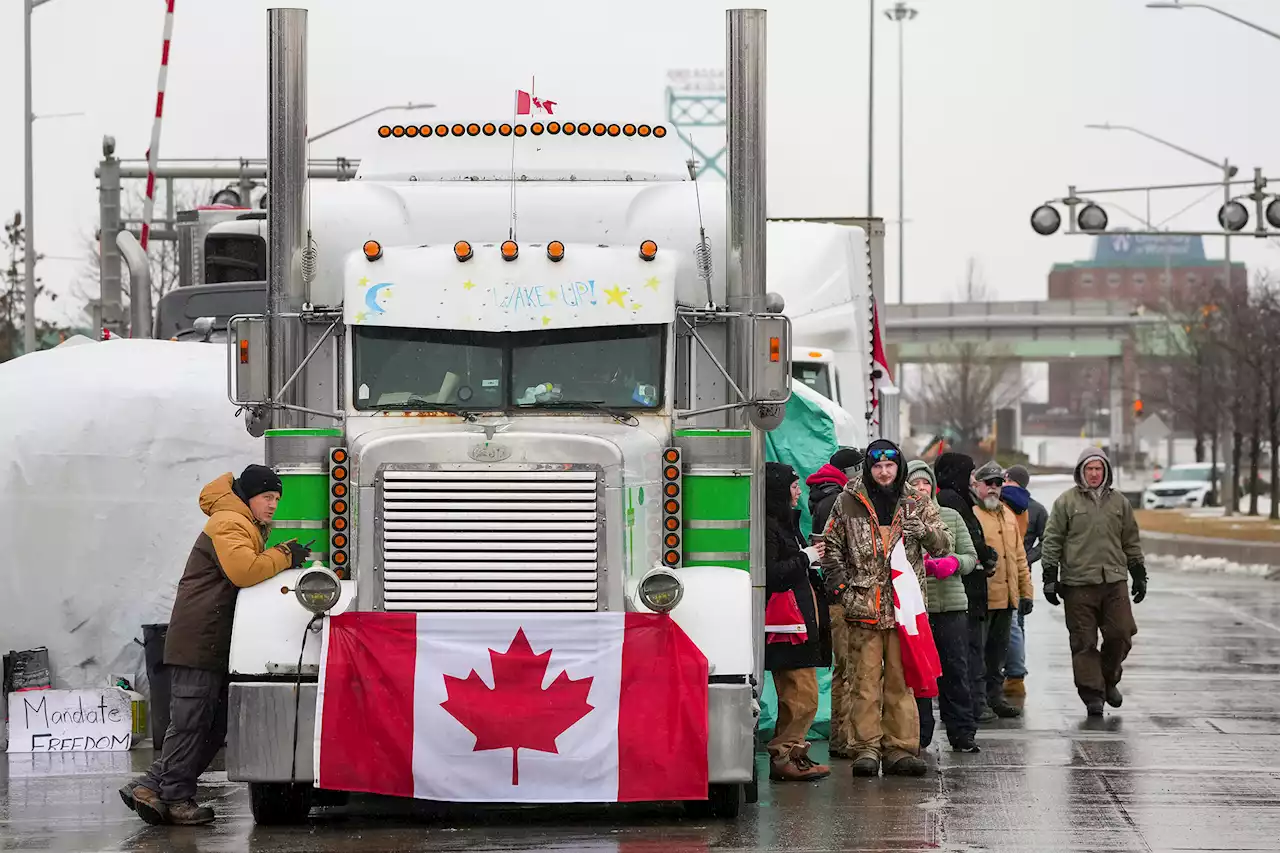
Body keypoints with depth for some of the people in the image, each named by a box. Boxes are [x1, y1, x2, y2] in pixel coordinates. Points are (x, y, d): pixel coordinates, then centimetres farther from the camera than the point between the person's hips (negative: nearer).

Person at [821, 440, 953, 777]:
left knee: (901, 682, 3)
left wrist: (925, 531, -14)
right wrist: (841, 587, 0)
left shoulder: (917, 507, 11)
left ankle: (900, 749, 6)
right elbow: (831, 548, 12)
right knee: (865, 682, -1)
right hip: (863, 609, -1)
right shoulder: (848, 504, 7)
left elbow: (944, 547, 7)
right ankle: (867, 749, 2)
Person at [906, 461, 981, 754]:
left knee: (956, 670, 3)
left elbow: (971, 556, 11)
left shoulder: (951, 516, 10)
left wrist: (954, 563, -10)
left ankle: (962, 733, 9)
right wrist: (921, 565, -18)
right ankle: (919, 735, 10)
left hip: (952, 605, 2)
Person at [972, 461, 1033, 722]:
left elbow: (1019, 556, 21)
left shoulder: (1007, 514, 18)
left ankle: (995, 697, 24)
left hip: (1006, 597, 8)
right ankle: (978, 702, 1)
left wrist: (1026, 591, 18)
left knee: (998, 650, 15)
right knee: (977, 650, -3)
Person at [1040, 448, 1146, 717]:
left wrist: (1139, 575, 18)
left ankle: (1109, 679, 21)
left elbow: (1131, 542, 20)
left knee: (1121, 634, -2)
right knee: (1084, 641, -2)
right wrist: (1049, 576, -3)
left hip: (1114, 581, 3)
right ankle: (1092, 692, 4)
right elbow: (1052, 540, 3)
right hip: (1078, 583, -3)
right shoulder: (1066, 501, 3)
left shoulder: (1119, 502, 13)